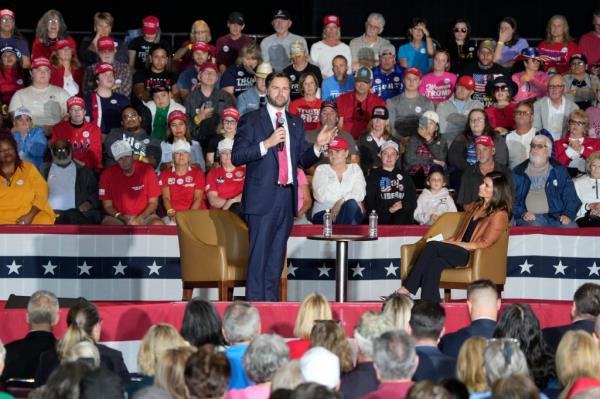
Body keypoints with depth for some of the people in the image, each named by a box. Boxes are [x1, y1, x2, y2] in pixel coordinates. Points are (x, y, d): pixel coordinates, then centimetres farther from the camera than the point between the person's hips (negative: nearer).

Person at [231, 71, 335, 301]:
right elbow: (236, 157, -8)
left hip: (287, 197, 5)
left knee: (276, 258, 8)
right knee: (259, 257, -8)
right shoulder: (251, 120, 0)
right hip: (262, 198, -5)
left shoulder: (296, 124, 17)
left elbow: (303, 161, 19)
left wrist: (318, 146, 0)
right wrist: (267, 144, -17)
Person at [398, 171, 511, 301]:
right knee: (434, 263, -27)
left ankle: (407, 288, -24)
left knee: (431, 247, -26)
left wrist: (453, 244, -10)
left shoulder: (499, 215, -2)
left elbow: (483, 244, -10)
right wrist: (446, 242, 5)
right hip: (459, 251, 7)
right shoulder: (477, 207, 25)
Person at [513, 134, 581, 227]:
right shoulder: (518, 173, 14)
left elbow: (571, 198, 12)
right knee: (535, 225, -36)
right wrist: (522, 213, -10)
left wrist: (568, 215, -8)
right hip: (530, 218, -1)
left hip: (555, 216, 1)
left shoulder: (560, 170, 16)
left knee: (571, 227, -30)